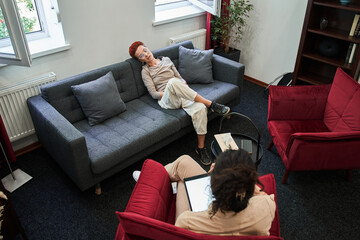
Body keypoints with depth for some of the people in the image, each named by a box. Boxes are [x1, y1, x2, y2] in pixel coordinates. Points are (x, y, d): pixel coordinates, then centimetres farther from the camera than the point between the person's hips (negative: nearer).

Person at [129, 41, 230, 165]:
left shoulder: (166, 60, 21)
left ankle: (201, 147, -17)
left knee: (200, 109, -31)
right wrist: (170, 92, -15)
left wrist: (185, 89, 0)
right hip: (166, 100, -3)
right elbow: (153, 94, 0)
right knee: (173, 82, -39)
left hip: (182, 96, 4)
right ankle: (210, 103, -31)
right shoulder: (145, 71, 9)